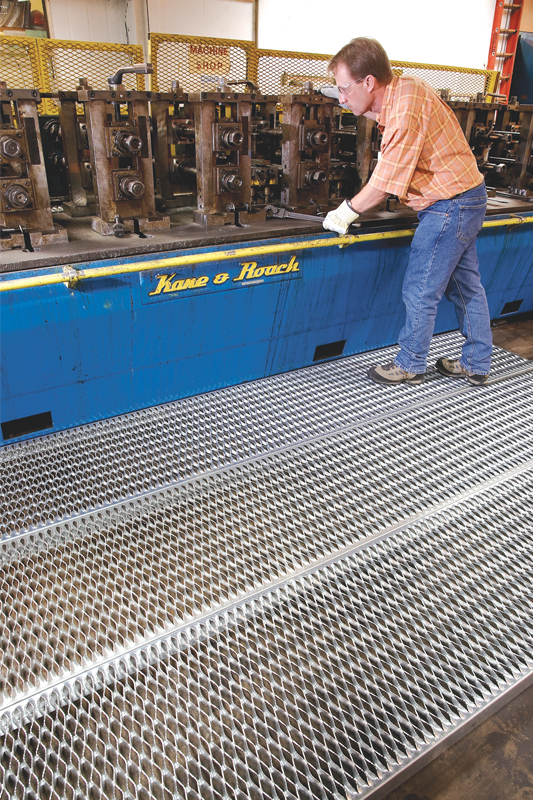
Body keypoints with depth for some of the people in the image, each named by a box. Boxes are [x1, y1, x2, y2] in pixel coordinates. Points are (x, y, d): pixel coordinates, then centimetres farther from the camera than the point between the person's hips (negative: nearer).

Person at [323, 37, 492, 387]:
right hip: (467, 198, 10)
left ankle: (410, 365, 17)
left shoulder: (405, 110, -24)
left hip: (449, 205, -10)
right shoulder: (403, 87, 6)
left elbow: (386, 183, -21)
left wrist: (347, 211, -8)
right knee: (466, 285, 15)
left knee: (420, 291, 0)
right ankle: (476, 365, 27)